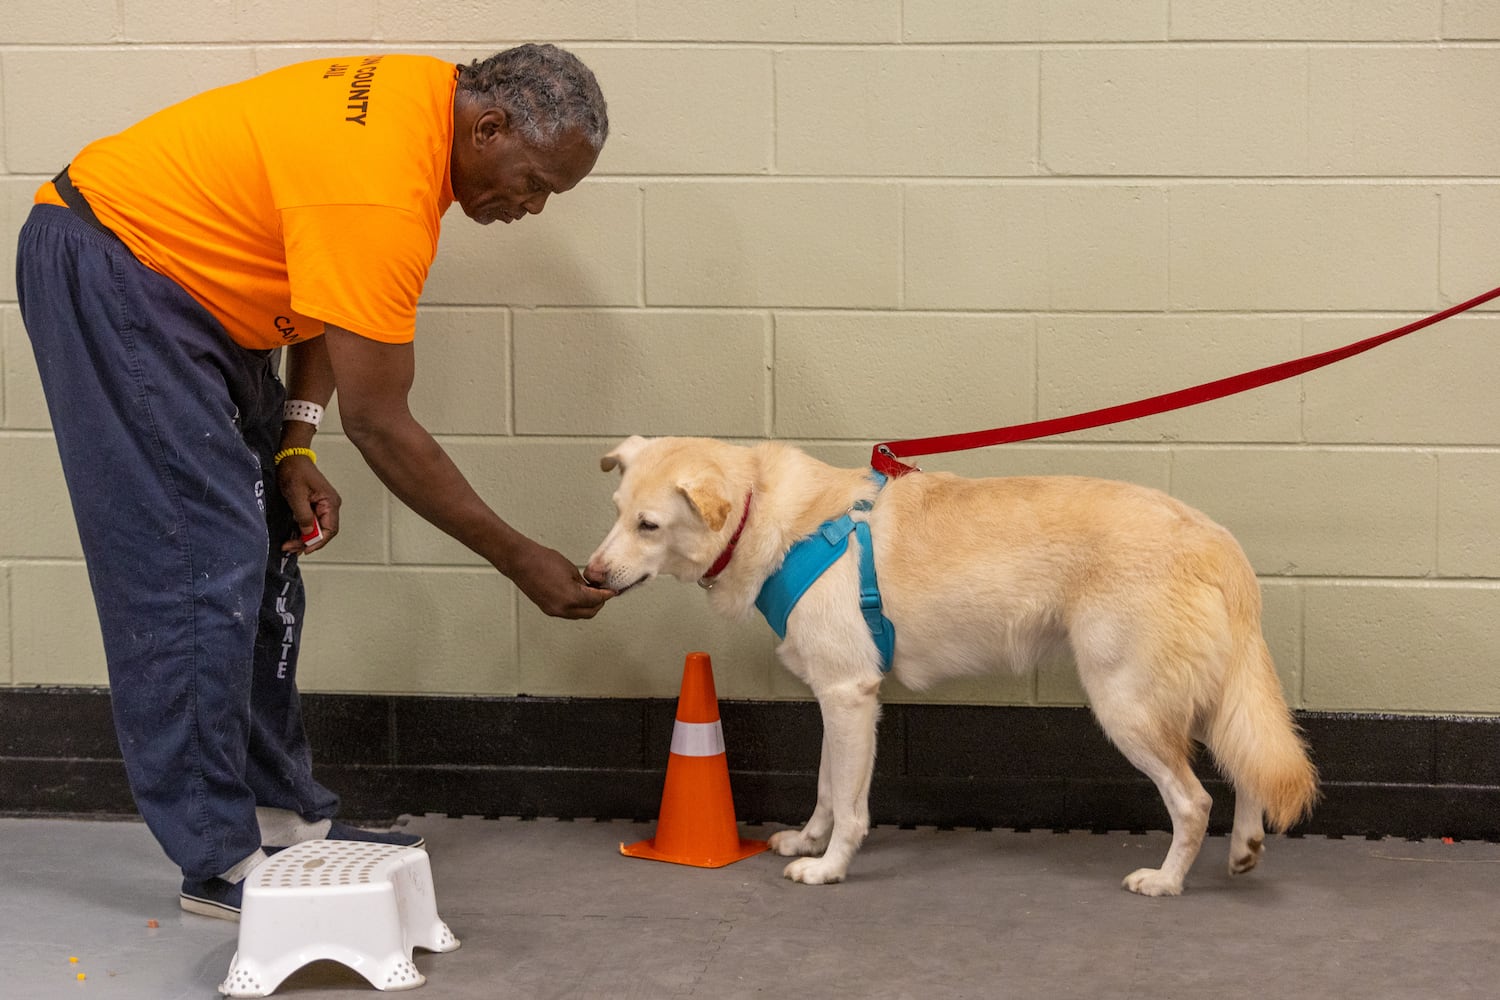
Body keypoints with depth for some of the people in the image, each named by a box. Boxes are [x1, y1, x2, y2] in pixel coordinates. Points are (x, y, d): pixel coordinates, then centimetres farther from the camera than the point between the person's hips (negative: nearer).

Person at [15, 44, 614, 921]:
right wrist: (521, 560, -18)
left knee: (264, 555, 9)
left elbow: (324, 290, 8)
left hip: (181, 282, 10)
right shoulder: (382, 196, -30)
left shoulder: (429, 96, -2)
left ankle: (282, 814, 15)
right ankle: (219, 863, -7)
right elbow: (380, 423, -24)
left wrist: (293, 447, -1)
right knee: (202, 568, -12)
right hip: (107, 267, -10)